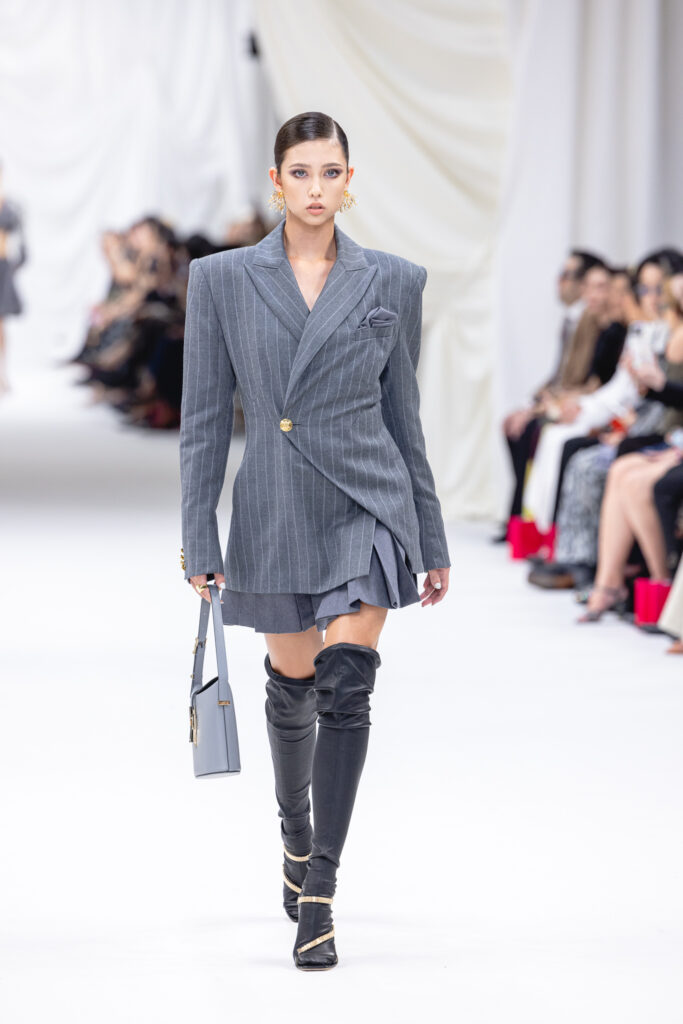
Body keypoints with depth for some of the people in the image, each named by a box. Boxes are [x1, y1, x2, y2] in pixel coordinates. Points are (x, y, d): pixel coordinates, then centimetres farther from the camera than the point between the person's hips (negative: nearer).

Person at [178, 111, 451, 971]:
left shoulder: (392, 282, 2)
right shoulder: (222, 280, 0)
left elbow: (402, 413, 8)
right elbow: (204, 418, 0)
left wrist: (432, 542, 10)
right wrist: (199, 542, -4)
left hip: (367, 508, -1)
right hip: (274, 513, 1)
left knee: (346, 685, -15)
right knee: (292, 683, 15)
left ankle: (319, 895, -12)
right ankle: (297, 837, 43)